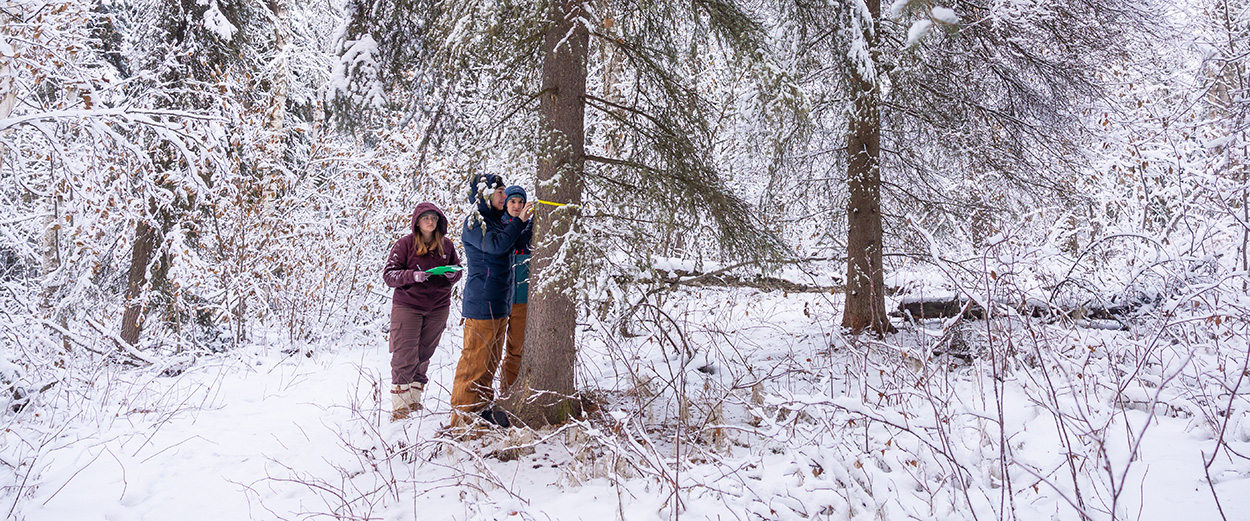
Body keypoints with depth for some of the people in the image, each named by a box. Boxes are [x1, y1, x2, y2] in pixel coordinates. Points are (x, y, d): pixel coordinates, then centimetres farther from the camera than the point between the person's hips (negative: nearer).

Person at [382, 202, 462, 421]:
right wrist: (413, 275, -23)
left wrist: (452, 274, -8)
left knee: (424, 355, 11)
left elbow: (458, 270, 15)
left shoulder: (446, 245, 5)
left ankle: (414, 399, 23)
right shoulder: (404, 244, -5)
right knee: (404, 356, -4)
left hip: (438, 308, 3)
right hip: (407, 306, -3)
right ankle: (399, 405, 2)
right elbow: (389, 274, -7)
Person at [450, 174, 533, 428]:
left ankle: (482, 406, 24)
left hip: (500, 303, 9)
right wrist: (520, 221, -18)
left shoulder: (495, 220, 18)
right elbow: (496, 244, -24)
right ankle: (462, 417, -1)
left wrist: (528, 221, 13)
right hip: (481, 303, -9)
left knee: (491, 359, 14)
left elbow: (512, 243, 24)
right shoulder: (475, 222, -10)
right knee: (475, 359, -6)